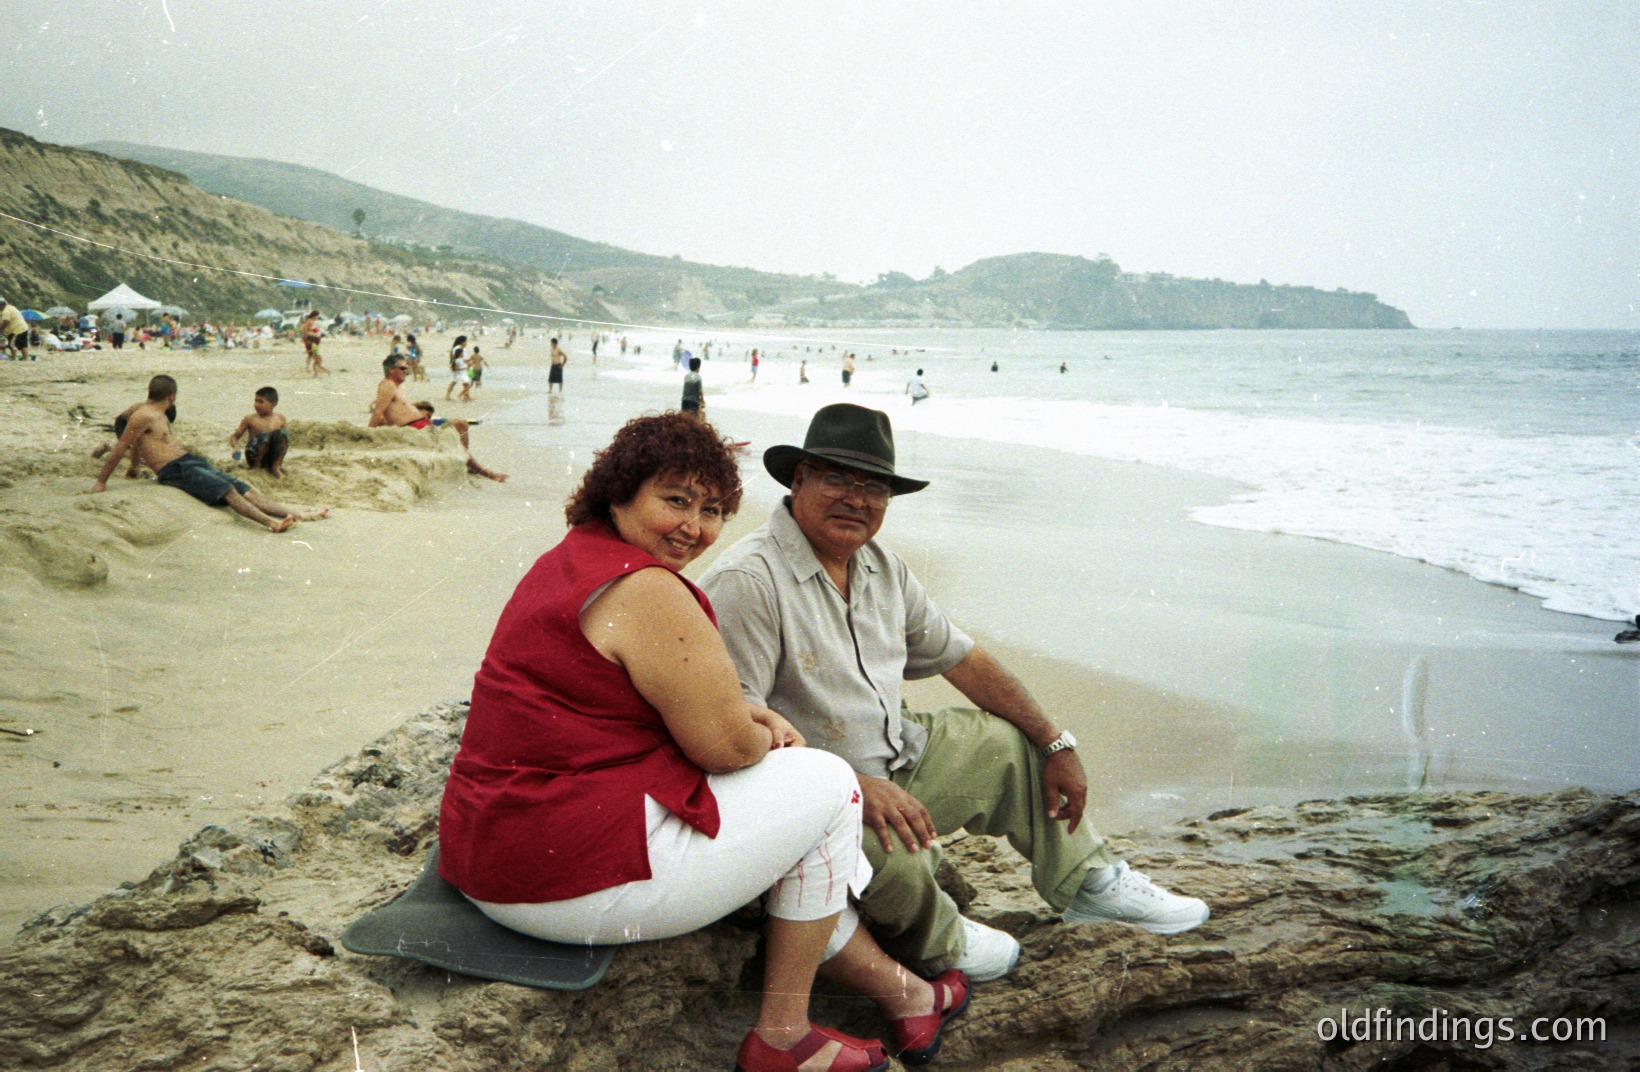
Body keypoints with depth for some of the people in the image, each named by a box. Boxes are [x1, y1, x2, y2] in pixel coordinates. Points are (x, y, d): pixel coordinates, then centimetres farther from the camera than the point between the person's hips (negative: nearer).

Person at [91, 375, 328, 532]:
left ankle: (296, 514, -17)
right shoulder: (144, 415, -8)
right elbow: (121, 448, -7)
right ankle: (271, 523, -47)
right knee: (227, 490, -29)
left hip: (192, 461, 9)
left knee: (244, 488, -6)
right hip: (174, 470, -9)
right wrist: (101, 482, -5)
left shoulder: (159, 415, 23)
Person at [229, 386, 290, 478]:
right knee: (263, 437, -34)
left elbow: (284, 436, 17)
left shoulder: (280, 418, 6)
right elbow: (234, 437, 6)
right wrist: (236, 447, -15)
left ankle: (276, 466, -11)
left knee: (281, 433, -26)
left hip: (273, 456, 1)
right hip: (254, 456, -1)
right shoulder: (250, 418, 1)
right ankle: (256, 466, -8)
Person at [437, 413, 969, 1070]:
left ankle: (900, 991, 38)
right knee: (825, 784, 4)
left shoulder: (573, 560, 14)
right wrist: (765, 736, 7)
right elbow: (726, 744, -17)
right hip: (572, 880, -11)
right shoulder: (645, 590, -19)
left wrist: (751, 717, 9)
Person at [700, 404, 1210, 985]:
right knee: (893, 848, -37)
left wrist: (1056, 743, 12)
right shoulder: (746, 581, -22)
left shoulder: (883, 567, 5)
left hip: (896, 762, 9)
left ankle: (1088, 882, 34)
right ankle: (934, 944, -2)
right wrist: (855, 787, -33)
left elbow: (960, 656, 14)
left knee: (1017, 741, 15)